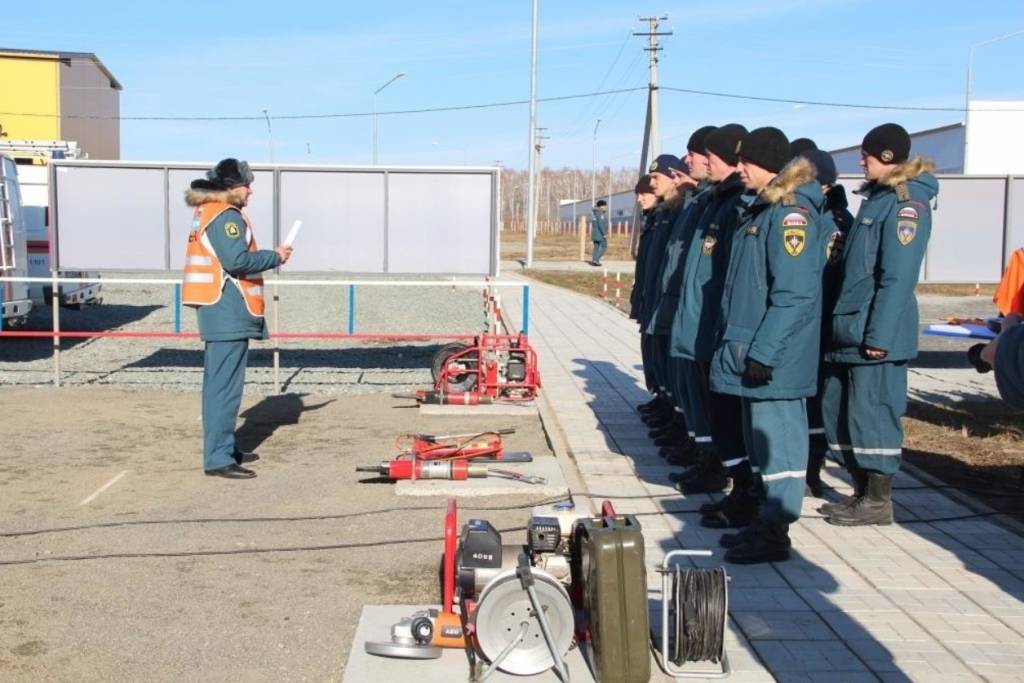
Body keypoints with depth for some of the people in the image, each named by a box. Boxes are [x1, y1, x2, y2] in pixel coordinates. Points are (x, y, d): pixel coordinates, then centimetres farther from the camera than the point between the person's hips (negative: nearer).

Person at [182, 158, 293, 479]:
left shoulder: (208, 212, 19)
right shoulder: (226, 216, -13)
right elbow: (236, 260, -23)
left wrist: (269, 257, 11)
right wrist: (275, 257, -11)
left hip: (218, 311, 11)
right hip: (228, 311, -11)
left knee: (218, 383, 17)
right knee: (225, 386, -10)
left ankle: (221, 448, 27)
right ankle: (218, 459, -10)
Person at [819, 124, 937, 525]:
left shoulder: (906, 202, -12)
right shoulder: (878, 198, 17)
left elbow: (899, 276, -19)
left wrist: (880, 333, -22)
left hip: (876, 332, -10)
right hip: (849, 329, 10)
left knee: (872, 413, -2)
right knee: (837, 410, 13)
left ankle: (878, 502, 9)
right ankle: (862, 492, 23)